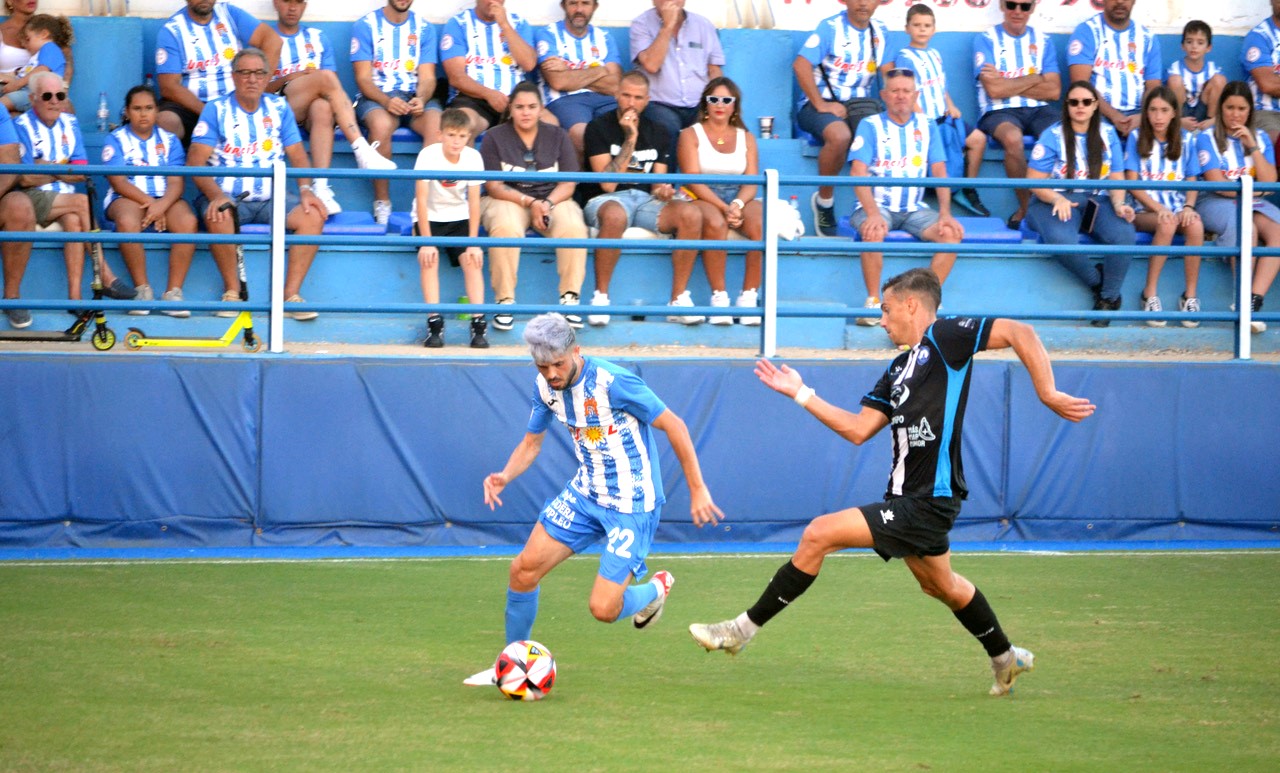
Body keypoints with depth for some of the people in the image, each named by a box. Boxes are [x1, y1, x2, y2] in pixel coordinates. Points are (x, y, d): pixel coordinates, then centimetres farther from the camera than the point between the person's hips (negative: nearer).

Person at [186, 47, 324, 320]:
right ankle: (232, 292, -19)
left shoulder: (279, 108, 11)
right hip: (227, 197, -3)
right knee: (218, 218, -37)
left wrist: (305, 189, -11)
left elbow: (298, 157, 10)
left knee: (313, 216, -24)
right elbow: (195, 162, -7)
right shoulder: (216, 110, 1)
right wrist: (216, 196, -25)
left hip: (272, 199, 3)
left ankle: (290, 295, -22)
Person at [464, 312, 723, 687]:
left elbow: (674, 426, -17)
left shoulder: (613, 382, -25)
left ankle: (655, 589, 22)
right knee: (524, 569, -1)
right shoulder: (546, 387, -3)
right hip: (585, 493, 7)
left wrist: (698, 489, -15)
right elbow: (531, 442, 11)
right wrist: (504, 476, -10)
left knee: (604, 609, -12)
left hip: (632, 504, -7)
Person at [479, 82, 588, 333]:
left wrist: (547, 204, -18)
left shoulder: (558, 136, 9)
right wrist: (530, 203, -19)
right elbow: (494, 186, -5)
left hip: (553, 199, 2)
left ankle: (569, 298, -27)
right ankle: (505, 302, -31)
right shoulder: (495, 137, 2)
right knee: (505, 228, -37)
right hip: (507, 200, -2)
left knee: (573, 227, -31)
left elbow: (568, 184, 3)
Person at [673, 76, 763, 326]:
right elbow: (693, 180, -5)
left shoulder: (745, 138, 18)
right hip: (702, 200, -3)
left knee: (760, 223, -31)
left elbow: (751, 183, 7)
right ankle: (719, 297, -32)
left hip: (739, 199, 3)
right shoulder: (691, 135, 9)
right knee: (715, 222, -38)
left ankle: (749, 297, -27)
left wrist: (737, 205, -16)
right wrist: (723, 207, -19)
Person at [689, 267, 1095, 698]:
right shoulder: (899, 370, 17)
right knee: (940, 585, 23)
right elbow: (859, 429, 15)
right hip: (908, 499, 10)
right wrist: (801, 395, 15)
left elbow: (1020, 332, -13)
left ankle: (744, 629, -8)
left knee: (819, 535, -14)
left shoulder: (945, 338, -7)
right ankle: (1006, 659, 40)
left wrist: (1048, 394, -18)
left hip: (926, 501, -10)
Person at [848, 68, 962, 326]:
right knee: (874, 232, -36)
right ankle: (873, 302, -24)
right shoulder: (870, 126, 1)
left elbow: (940, 173, 6)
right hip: (878, 205, -3)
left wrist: (945, 213, -11)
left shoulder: (927, 127, 11)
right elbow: (858, 173, -10)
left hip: (915, 208, 3)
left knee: (952, 233, -22)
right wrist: (872, 213, -25)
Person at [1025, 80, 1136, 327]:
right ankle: (1097, 282, -8)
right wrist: (1057, 199, -24)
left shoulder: (1108, 135, 11)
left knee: (1124, 234, -29)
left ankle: (1108, 299, -9)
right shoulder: (1052, 136, -1)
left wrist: (1118, 204, -12)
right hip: (1057, 201, -3)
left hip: (1097, 201, 3)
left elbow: (1117, 178, 9)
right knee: (1062, 239, -38)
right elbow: (1034, 182, -5)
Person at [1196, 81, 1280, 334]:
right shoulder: (1208, 138, 2)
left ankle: (1253, 300, -37)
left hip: (1253, 203, 4)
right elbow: (1217, 183, -6)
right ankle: (1242, 300, -32)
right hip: (1215, 203, -4)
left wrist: (1252, 147, -4)